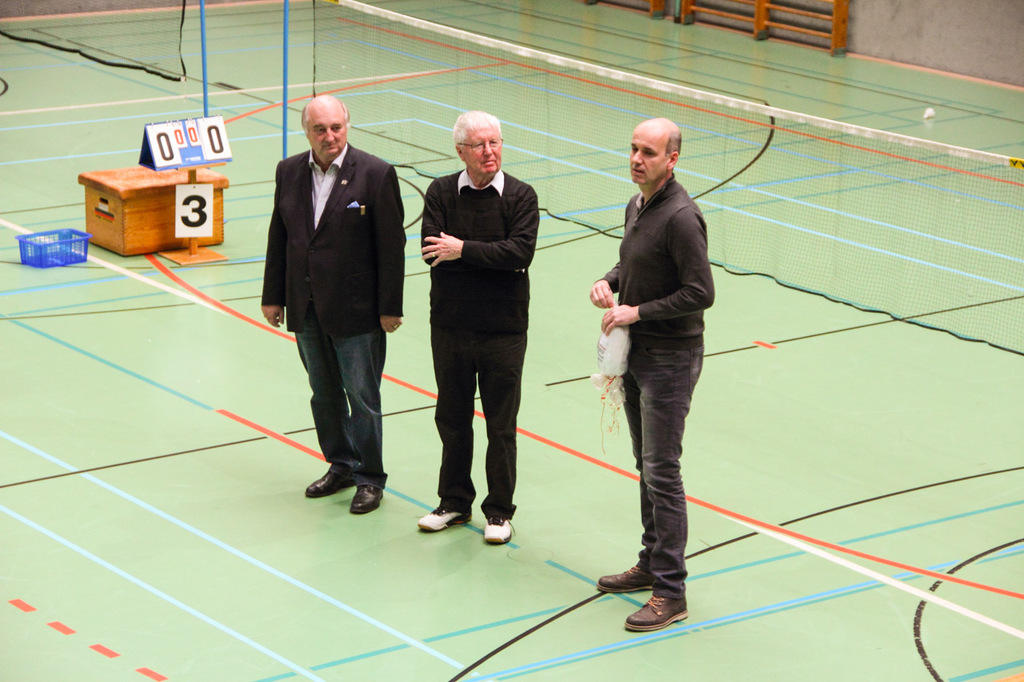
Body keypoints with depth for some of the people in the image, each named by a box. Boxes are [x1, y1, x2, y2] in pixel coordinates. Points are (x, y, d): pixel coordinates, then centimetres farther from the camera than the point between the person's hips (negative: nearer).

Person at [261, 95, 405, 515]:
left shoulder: (375, 174, -10)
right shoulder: (289, 172, 4)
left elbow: (391, 246, -9)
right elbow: (279, 237, 11)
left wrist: (390, 307, -11)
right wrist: (273, 296, 10)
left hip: (355, 309, -5)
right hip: (306, 307, 5)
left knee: (362, 396, 2)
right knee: (324, 393, 16)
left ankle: (368, 478, 14)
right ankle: (341, 465, 31)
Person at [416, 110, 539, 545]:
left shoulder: (520, 196, -4)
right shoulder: (441, 193, 1)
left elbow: (521, 252, -19)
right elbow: (434, 251, -12)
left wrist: (464, 250, -19)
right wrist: (491, 256, -16)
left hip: (503, 329, -2)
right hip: (450, 326, 2)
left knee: (501, 425, 4)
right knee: (452, 419, 13)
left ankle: (499, 510, 17)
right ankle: (454, 502, 28)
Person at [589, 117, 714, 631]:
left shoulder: (681, 217, -20)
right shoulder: (636, 206, 8)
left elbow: (700, 293, -21)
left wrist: (638, 311, -18)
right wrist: (609, 281, 3)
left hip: (670, 359, -9)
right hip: (635, 355, 9)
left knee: (661, 472, -8)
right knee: (646, 465, 17)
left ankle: (670, 592, -5)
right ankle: (652, 563, 30)